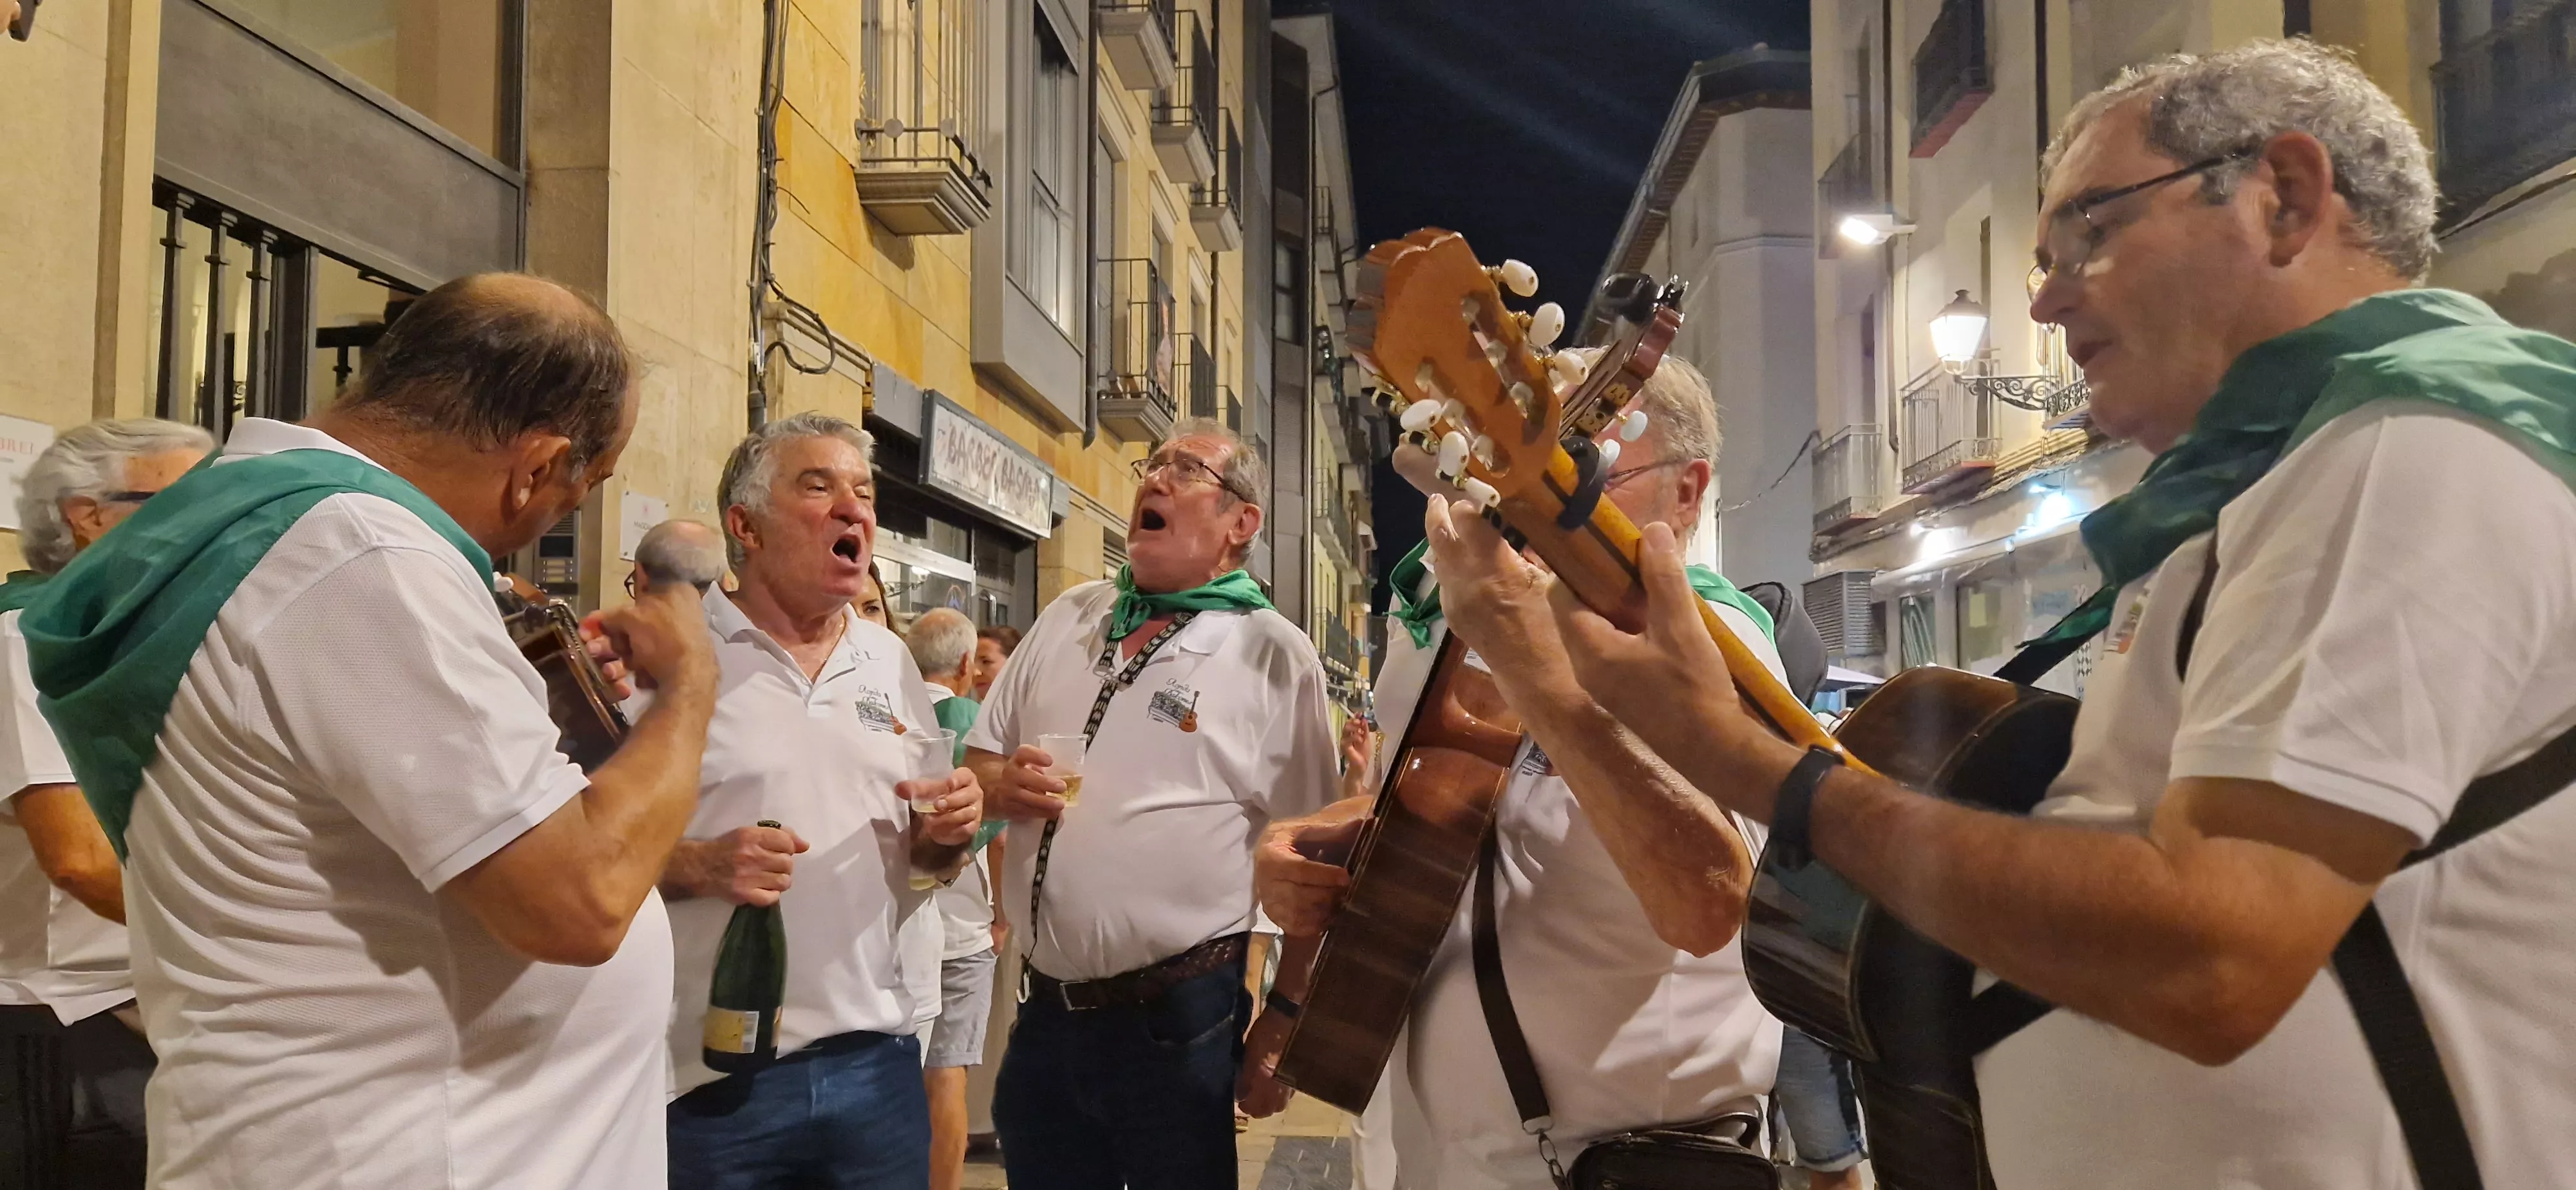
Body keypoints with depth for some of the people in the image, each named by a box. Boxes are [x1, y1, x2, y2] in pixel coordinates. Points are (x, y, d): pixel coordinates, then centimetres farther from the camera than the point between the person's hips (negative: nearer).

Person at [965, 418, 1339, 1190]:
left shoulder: (1275, 656, -7)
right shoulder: (1069, 618, 8)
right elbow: (980, 759, 16)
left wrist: (1286, 1020, -5)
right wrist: (1004, 786, -8)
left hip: (1177, 1015, -5)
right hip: (1046, 1006, 5)